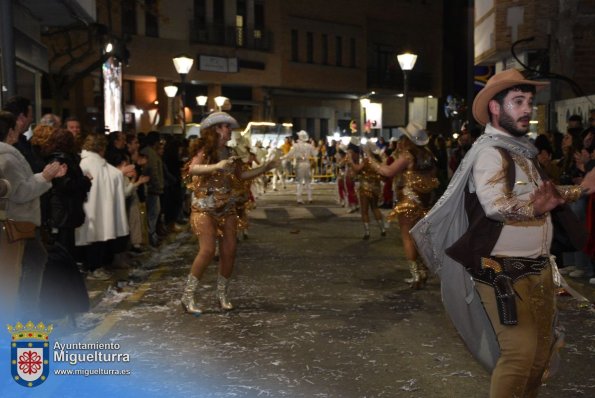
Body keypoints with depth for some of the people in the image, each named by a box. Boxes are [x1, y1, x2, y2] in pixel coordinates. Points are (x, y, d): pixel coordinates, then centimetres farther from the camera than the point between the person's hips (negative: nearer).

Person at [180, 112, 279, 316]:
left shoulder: (229, 152, 6)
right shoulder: (205, 150, -13)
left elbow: (241, 175, 17)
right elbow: (192, 169, -32)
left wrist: (265, 168, 12)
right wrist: (217, 166, -47)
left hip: (227, 207, 6)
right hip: (204, 207, -6)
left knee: (229, 251, 1)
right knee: (208, 249, -17)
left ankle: (222, 294, 18)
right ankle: (188, 296, -6)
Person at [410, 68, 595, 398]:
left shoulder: (522, 151, 13)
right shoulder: (490, 152, -15)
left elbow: (545, 196, 24)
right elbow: (496, 205, -32)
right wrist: (536, 207, -23)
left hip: (539, 268, 9)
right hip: (504, 271, -9)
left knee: (541, 347, 16)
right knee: (520, 350, -13)